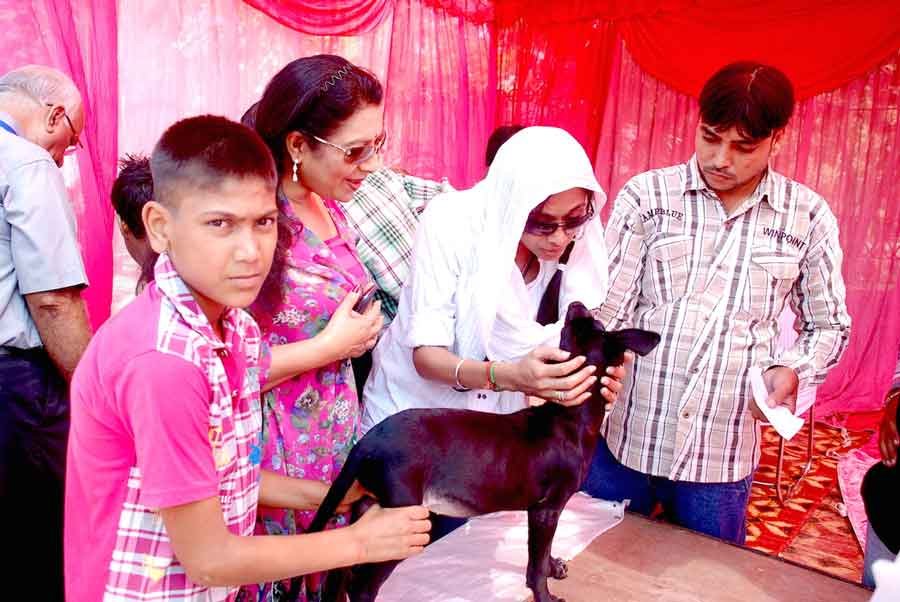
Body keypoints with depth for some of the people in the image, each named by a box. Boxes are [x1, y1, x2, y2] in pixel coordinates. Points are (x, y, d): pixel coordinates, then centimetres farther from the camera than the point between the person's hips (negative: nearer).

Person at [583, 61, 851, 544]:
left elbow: (829, 325, 12)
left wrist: (793, 370, -7)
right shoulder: (645, 196, -5)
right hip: (623, 439, -1)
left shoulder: (808, 218, 1)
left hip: (723, 456, 2)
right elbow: (607, 310, -8)